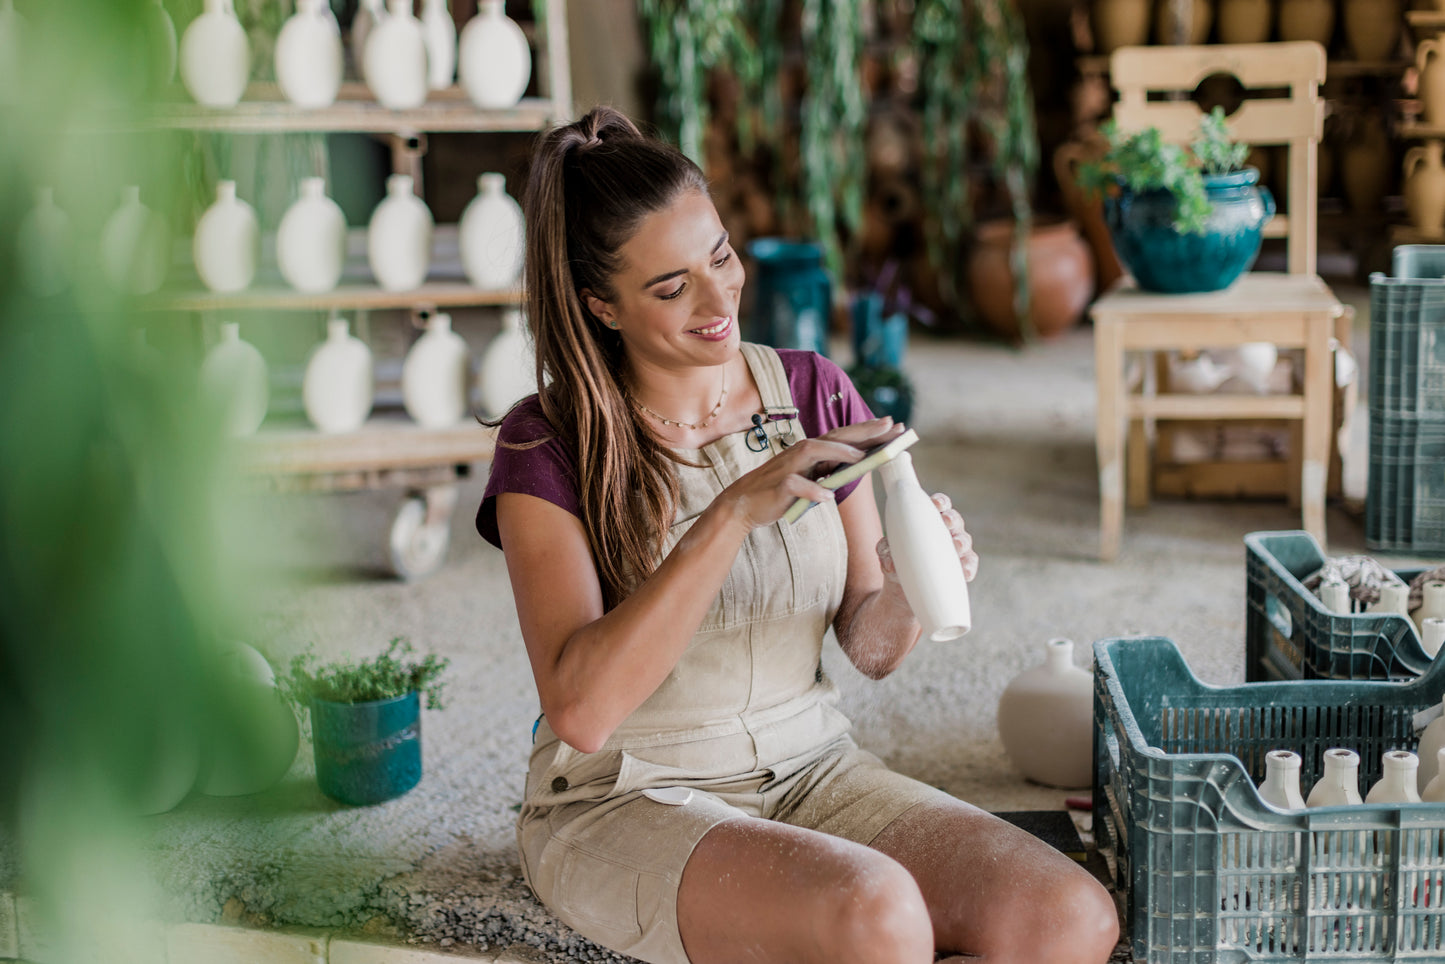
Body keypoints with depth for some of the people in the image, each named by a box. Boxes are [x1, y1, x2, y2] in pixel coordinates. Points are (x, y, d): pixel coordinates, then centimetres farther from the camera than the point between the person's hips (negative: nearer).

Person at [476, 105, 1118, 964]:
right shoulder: (550, 447, -10)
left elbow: (871, 649, 5)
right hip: (626, 800, -4)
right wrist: (736, 513, -29)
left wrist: (906, 583, -19)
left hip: (811, 768, 4)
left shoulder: (814, 392, 2)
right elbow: (580, 710, -23)